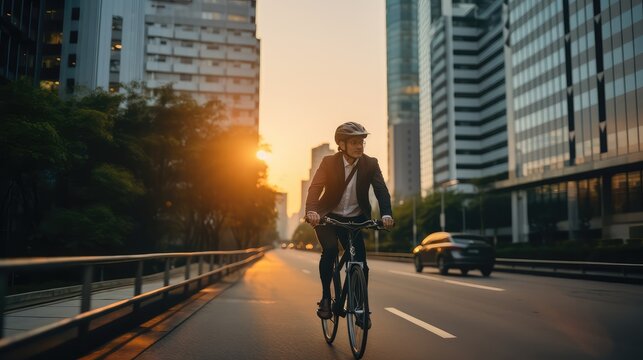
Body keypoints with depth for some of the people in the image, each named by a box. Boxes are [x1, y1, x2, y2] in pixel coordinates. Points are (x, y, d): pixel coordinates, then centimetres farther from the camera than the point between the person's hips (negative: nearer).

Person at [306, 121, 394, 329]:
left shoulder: (370, 164, -6)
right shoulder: (329, 163, -11)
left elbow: (381, 190, -16)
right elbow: (315, 187, -21)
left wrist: (386, 214, -35)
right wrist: (311, 211, -41)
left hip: (355, 220, 2)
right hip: (329, 217, -2)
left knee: (360, 262, -8)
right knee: (330, 250, -27)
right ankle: (325, 297, -9)